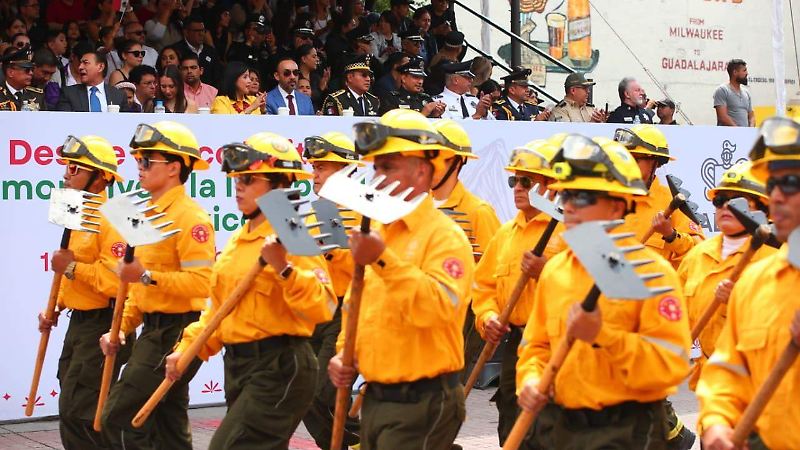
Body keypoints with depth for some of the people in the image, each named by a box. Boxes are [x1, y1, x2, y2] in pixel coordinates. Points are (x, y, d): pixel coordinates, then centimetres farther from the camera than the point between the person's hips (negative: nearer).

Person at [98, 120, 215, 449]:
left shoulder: (190, 217, -15)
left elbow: (201, 283, -24)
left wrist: (147, 276, -30)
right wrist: (122, 326, 12)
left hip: (176, 333, -10)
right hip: (154, 329, 10)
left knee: (118, 417, -10)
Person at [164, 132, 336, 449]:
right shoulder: (238, 240, 14)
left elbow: (322, 308, -23)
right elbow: (218, 308, 20)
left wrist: (284, 268, -32)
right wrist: (187, 348, 10)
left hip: (279, 368, -9)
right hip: (238, 365, 9)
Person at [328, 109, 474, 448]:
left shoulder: (445, 236, -12)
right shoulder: (378, 234, 12)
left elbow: (438, 308, -27)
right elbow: (354, 307, 22)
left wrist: (384, 260, -32)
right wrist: (344, 354, 7)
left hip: (421, 403, -8)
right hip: (375, 397, 8)